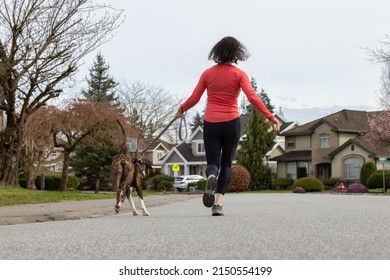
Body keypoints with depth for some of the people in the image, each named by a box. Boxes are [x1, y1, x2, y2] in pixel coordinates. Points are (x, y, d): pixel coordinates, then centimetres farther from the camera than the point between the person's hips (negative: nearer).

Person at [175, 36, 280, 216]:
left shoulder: (208, 73, 6)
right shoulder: (239, 74, -1)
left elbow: (194, 98, 5)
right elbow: (252, 97, -13)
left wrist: (181, 110, 23)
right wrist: (270, 117, -13)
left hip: (210, 124, 1)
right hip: (231, 123, -1)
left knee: (213, 163, 7)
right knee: (226, 164, 12)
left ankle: (211, 176, -32)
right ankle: (218, 204, -1)